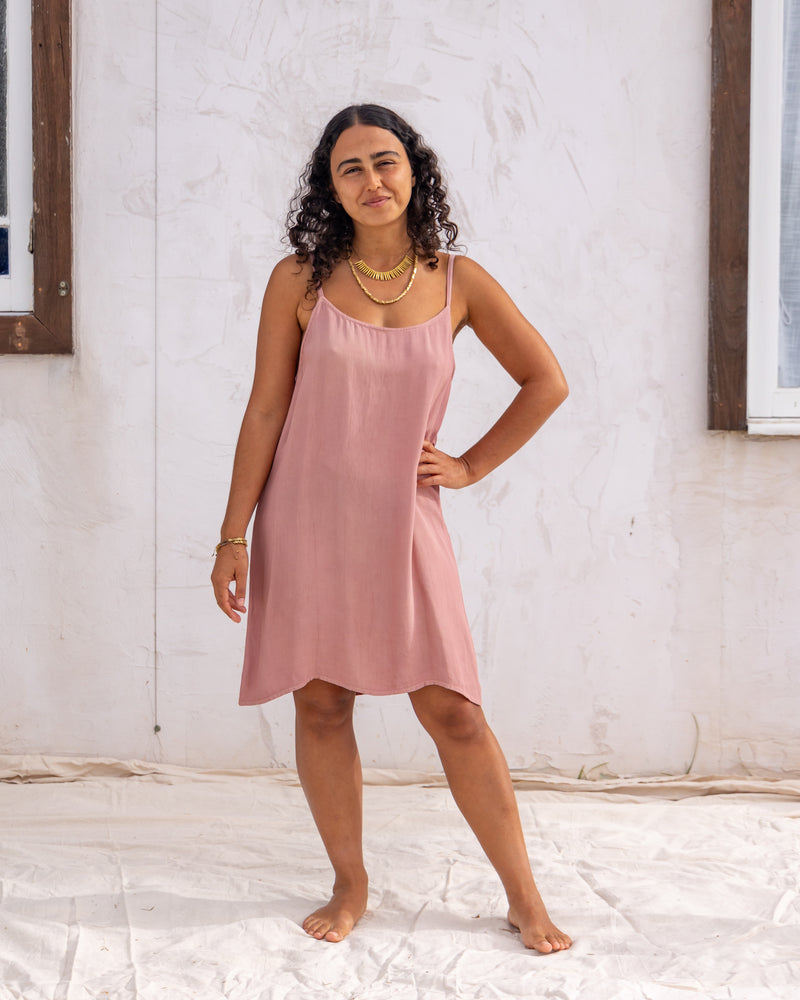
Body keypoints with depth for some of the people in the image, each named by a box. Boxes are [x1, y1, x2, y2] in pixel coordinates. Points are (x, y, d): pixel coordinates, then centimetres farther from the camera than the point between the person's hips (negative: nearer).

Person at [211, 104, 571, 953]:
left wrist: (472, 466, 4)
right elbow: (265, 411, -1)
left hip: (402, 524, 0)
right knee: (321, 705, 5)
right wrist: (233, 536, -3)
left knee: (454, 712, -1)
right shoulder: (300, 280, -1)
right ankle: (349, 888, 23)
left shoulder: (457, 280, 1)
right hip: (307, 520, 0)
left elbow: (546, 382, 10)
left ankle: (524, 897, 12)